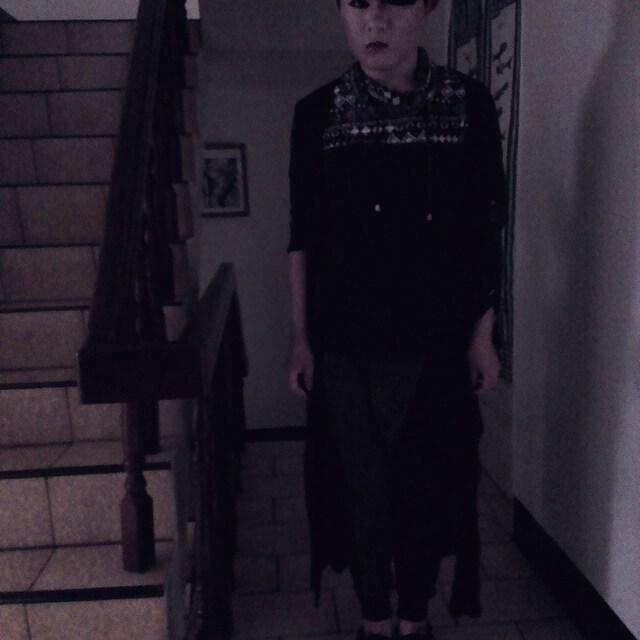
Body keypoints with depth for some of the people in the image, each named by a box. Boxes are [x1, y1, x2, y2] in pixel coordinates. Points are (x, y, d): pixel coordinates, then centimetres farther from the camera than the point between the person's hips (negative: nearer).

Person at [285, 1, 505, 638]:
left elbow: (484, 231, 1)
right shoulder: (317, 112, -2)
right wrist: (299, 336, 1)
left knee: (427, 481, 12)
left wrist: (482, 335, 1)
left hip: (436, 340, 0)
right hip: (345, 343, 0)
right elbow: (303, 235, 2)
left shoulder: (469, 104, -2)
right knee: (360, 483, 11)